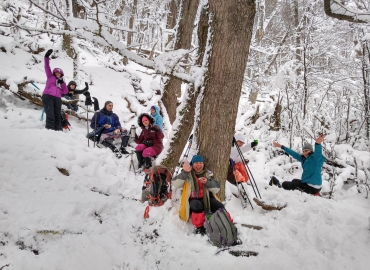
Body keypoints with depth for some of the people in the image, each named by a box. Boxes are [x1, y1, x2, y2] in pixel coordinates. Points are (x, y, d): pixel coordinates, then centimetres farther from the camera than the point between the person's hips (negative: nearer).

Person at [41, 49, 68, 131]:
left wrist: (62, 83, 2)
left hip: (57, 98, 4)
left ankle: (58, 130, 3)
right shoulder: (50, 77, 19)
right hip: (48, 96, -4)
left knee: (57, 116, 3)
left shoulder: (61, 82, 27)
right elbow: (47, 67, 8)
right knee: (50, 115, -16)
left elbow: (65, 92, 14)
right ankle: (50, 130, -21)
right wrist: (46, 57, -4)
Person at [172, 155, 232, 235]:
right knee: (197, 205, -36)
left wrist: (207, 182, -17)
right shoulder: (187, 175, 0)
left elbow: (216, 189, 1)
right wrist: (184, 172, -27)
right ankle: (199, 227, -23)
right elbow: (175, 184, -16)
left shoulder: (208, 174, 7)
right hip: (192, 200, -3)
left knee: (219, 206, -23)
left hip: (206, 198, 3)